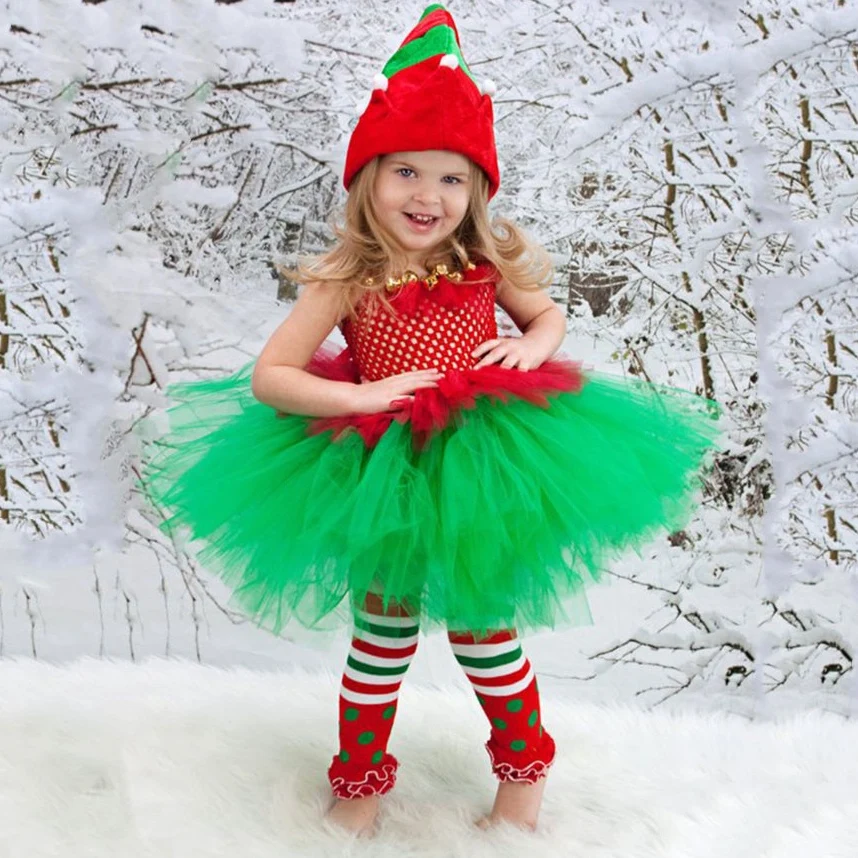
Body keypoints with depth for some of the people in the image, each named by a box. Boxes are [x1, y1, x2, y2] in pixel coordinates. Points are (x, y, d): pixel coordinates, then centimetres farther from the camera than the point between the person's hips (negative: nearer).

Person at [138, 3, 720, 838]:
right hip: (381, 485, -1)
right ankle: (360, 784, 38)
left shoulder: (487, 262, -6)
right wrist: (361, 397, -25)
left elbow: (549, 315, 14)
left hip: (479, 480, 1)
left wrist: (531, 345, -9)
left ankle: (524, 770, 42)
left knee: (485, 634, 16)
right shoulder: (345, 277, -14)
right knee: (381, 642, 14)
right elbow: (267, 377, -14)